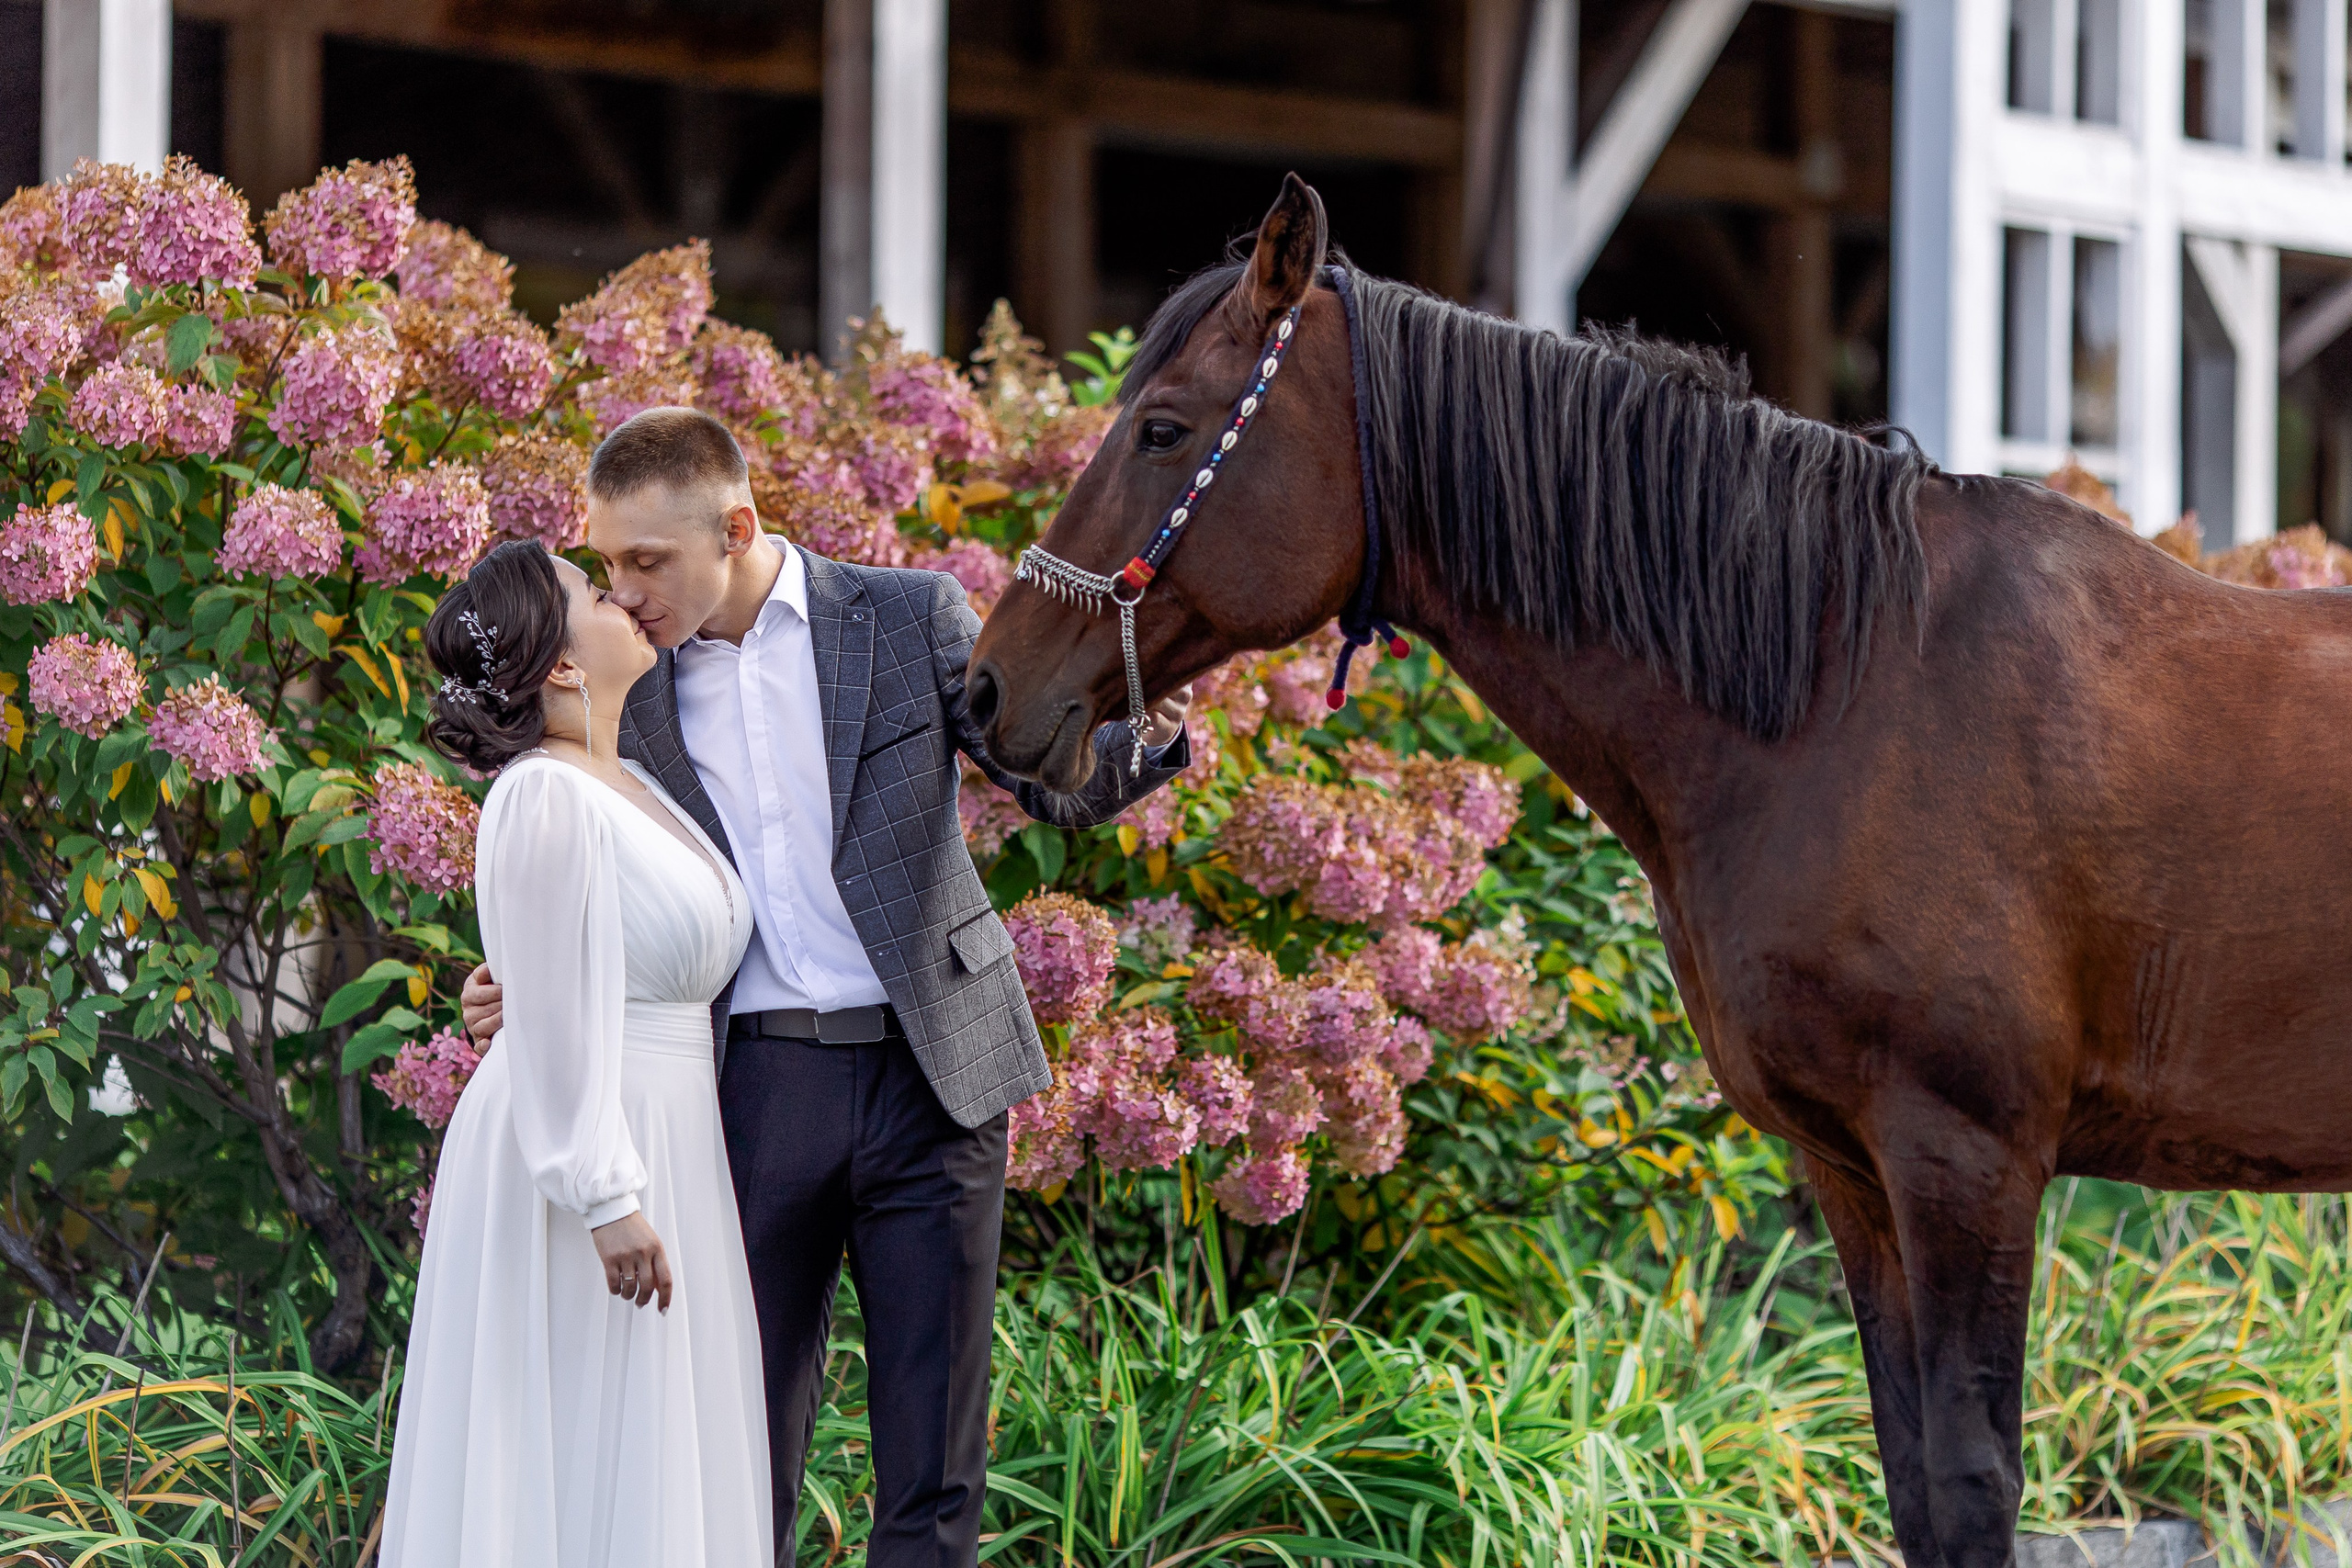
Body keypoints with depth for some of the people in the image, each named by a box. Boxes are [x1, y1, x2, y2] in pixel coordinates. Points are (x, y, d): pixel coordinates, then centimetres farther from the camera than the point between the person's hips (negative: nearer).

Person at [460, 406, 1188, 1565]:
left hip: (927, 1075, -2)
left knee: (933, 1460, 1)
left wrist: (1142, 740, -22)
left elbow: (1058, 781, 0)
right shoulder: (630, 686, 7)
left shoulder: (913, 619, 0)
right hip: (754, 1089, 2)